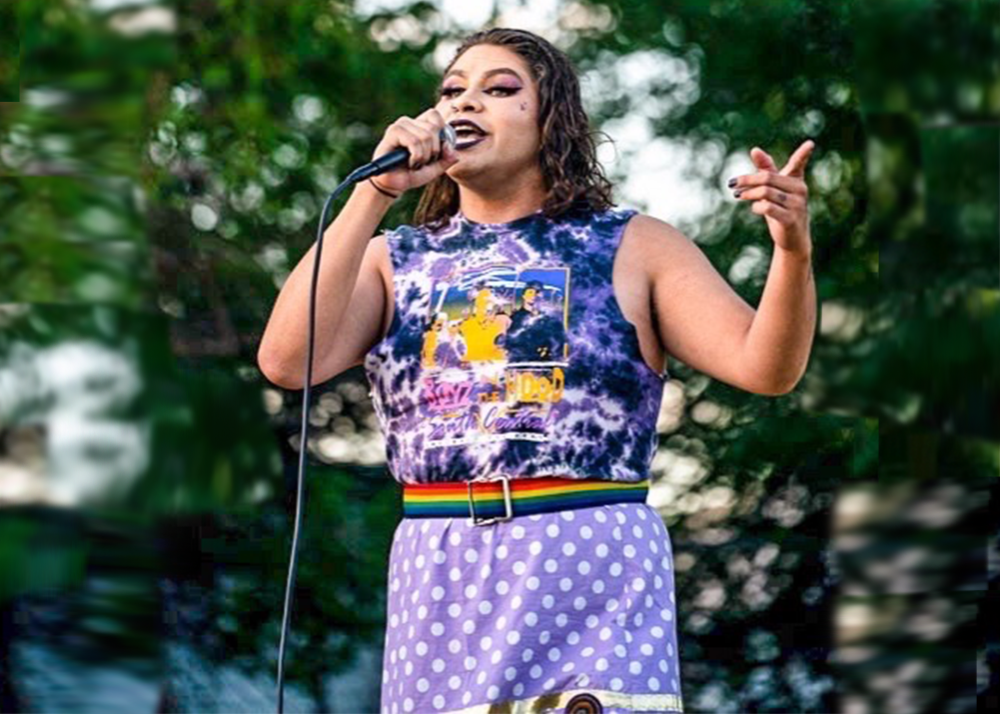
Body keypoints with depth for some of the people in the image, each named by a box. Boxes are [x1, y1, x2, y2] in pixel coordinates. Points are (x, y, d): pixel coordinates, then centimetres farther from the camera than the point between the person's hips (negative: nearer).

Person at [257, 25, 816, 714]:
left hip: (597, 576, -2)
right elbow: (287, 362, -5)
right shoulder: (393, 261, 12)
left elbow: (765, 367, -1)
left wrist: (793, 252, -22)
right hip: (443, 580, 2)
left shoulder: (633, 247, 7)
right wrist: (376, 193, -8)